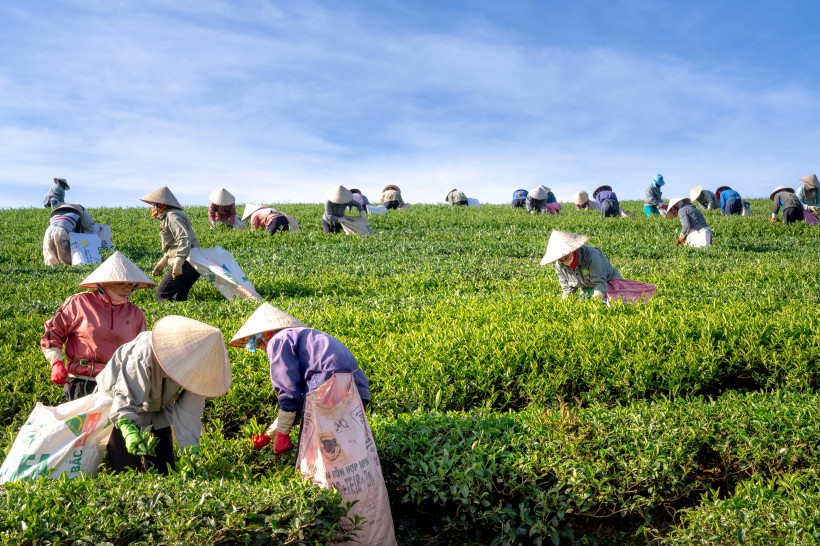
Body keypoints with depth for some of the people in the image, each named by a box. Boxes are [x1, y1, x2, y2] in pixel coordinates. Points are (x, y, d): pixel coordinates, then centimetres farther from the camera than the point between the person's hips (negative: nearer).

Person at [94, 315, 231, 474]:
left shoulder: (196, 365, -23)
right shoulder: (145, 353, -38)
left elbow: (189, 412, -19)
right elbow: (125, 395, -42)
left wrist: (191, 450, -25)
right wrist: (128, 429, -58)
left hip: (158, 412, 5)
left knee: (164, 470, 2)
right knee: (128, 469, -13)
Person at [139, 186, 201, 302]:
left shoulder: (172, 217, -12)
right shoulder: (167, 217, 21)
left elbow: (185, 239, -26)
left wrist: (178, 263, -32)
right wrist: (162, 263, 29)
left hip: (187, 264, -10)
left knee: (162, 293, -10)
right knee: (178, 296, 13)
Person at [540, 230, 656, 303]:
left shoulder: (591, 255, -30)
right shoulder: (559, 266, -11)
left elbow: (600, 282, -28)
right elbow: (567, 287, 1)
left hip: (606, 284, -5)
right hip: (587, 291, 5)